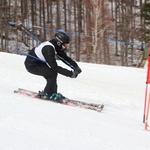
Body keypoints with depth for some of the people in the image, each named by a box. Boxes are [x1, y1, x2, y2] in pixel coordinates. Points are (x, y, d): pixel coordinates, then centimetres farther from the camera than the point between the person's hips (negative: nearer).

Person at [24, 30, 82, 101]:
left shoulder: (56, 46, -5)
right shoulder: (48, 49, -32)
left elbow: (65, 58, 2)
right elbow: (54, 67, -32)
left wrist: (75, 67, -14)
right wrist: (70, 74, -32)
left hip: (39, 63, 10)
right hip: (31, 65, -10)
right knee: (52, 72, -21)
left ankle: (52, 93, 10)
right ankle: (47, 94, -8)